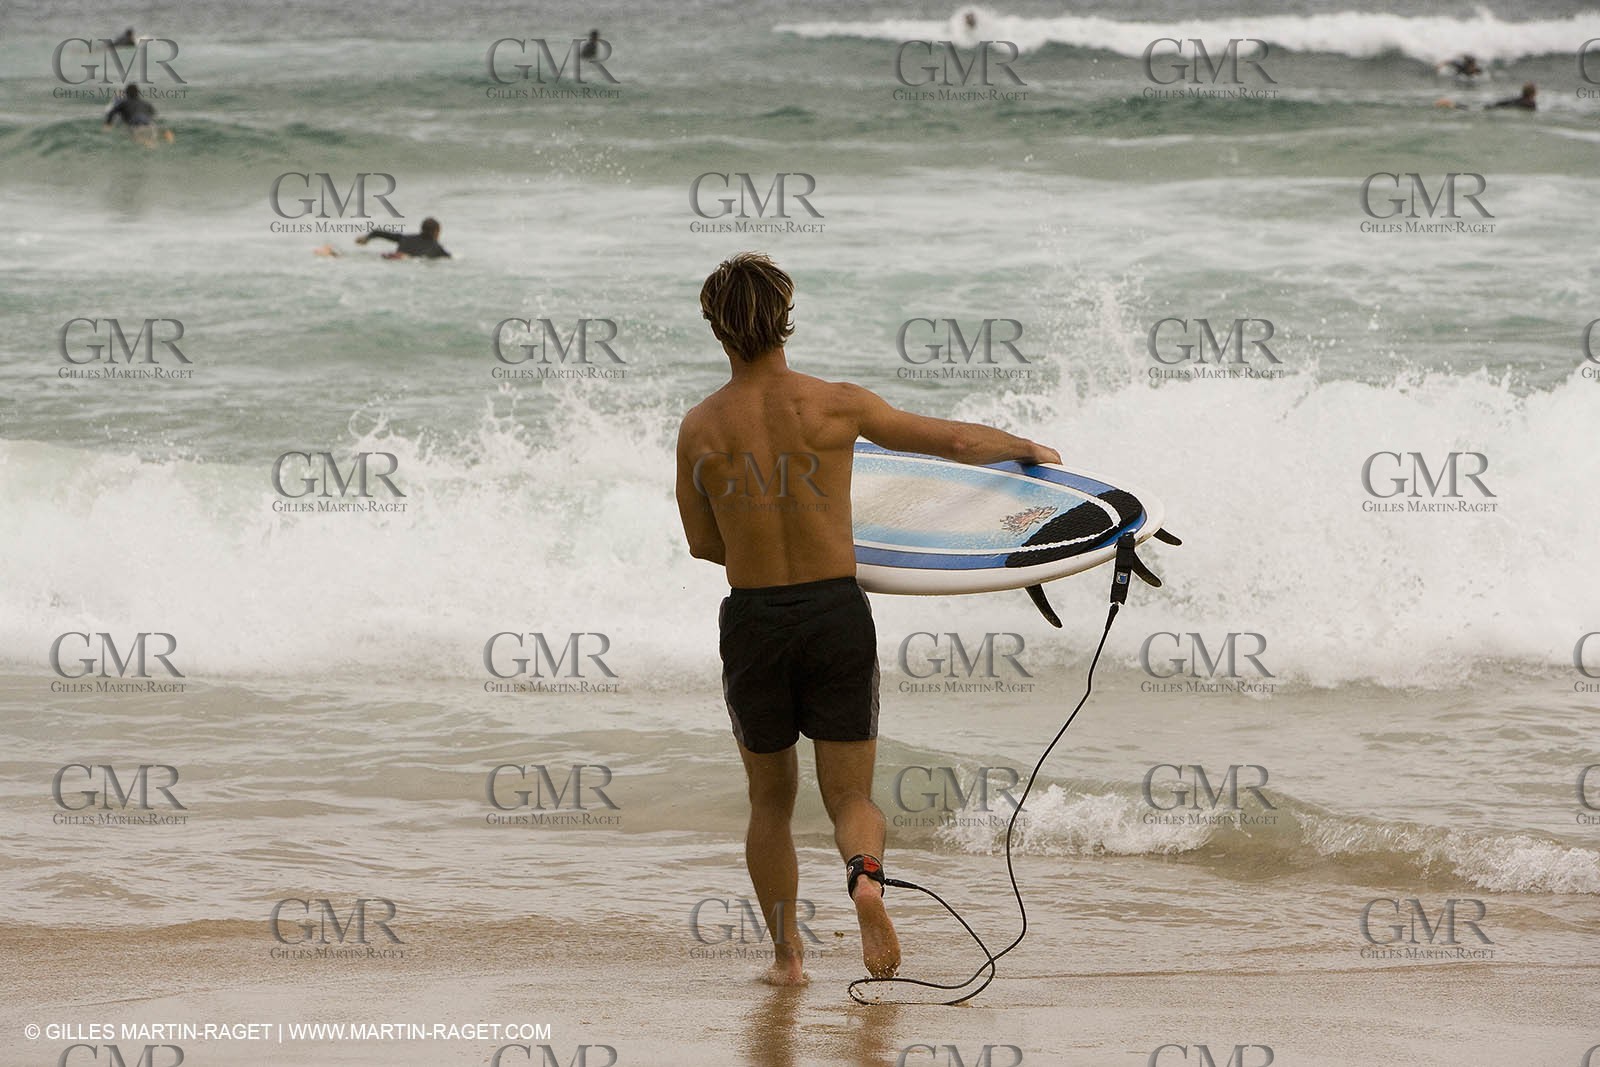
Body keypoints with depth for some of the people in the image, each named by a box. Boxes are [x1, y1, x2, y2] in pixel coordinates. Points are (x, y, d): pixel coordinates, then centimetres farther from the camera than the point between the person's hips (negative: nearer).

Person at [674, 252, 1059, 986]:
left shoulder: (701, 429, -4)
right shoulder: (837, 405, -4)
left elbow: (702, 544, 5)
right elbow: (957, 441, 6)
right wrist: (1025, 448, 26)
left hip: (753, 623, 0)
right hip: (837, 614, 0)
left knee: (771, 800, 18)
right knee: (850, 796, 7)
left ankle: (786, 953, 18)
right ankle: (865, 877, -25)